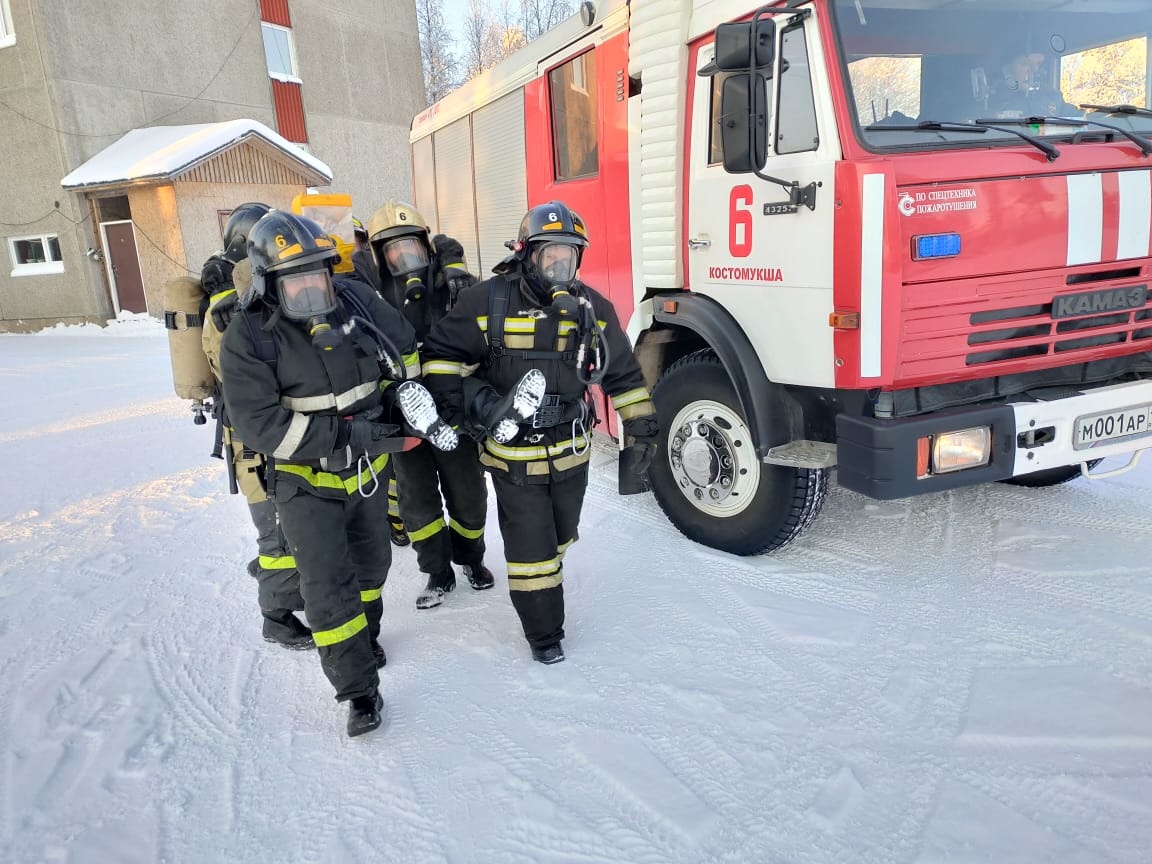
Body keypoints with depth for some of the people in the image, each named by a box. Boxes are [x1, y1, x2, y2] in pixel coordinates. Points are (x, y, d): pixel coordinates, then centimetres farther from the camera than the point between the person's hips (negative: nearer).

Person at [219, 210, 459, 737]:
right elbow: (261, 425, -28)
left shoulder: (355, 300, -11)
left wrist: (407, 387, -8)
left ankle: (363, 634, 51)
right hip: (307, 483, -5)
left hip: (365, 472, 5)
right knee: (329, 587, -6)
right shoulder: (248, 338, -22)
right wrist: (352, 434, -33)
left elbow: (402, 345, 8)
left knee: (371, 563, 23)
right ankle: (358, 688, 13)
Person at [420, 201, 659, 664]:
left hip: (572, 452, 4)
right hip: (514, 455, -4)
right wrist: (448, 397, -20)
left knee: (560, 535, 22)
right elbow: (442, 350, -5)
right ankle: (543, 631, 22)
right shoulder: (488, 301, -13)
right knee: (531, 546, 3)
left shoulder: (593, 307, -2)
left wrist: (641, 425, 5)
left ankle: (546, 583, 51)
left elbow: (622, 371, 6)